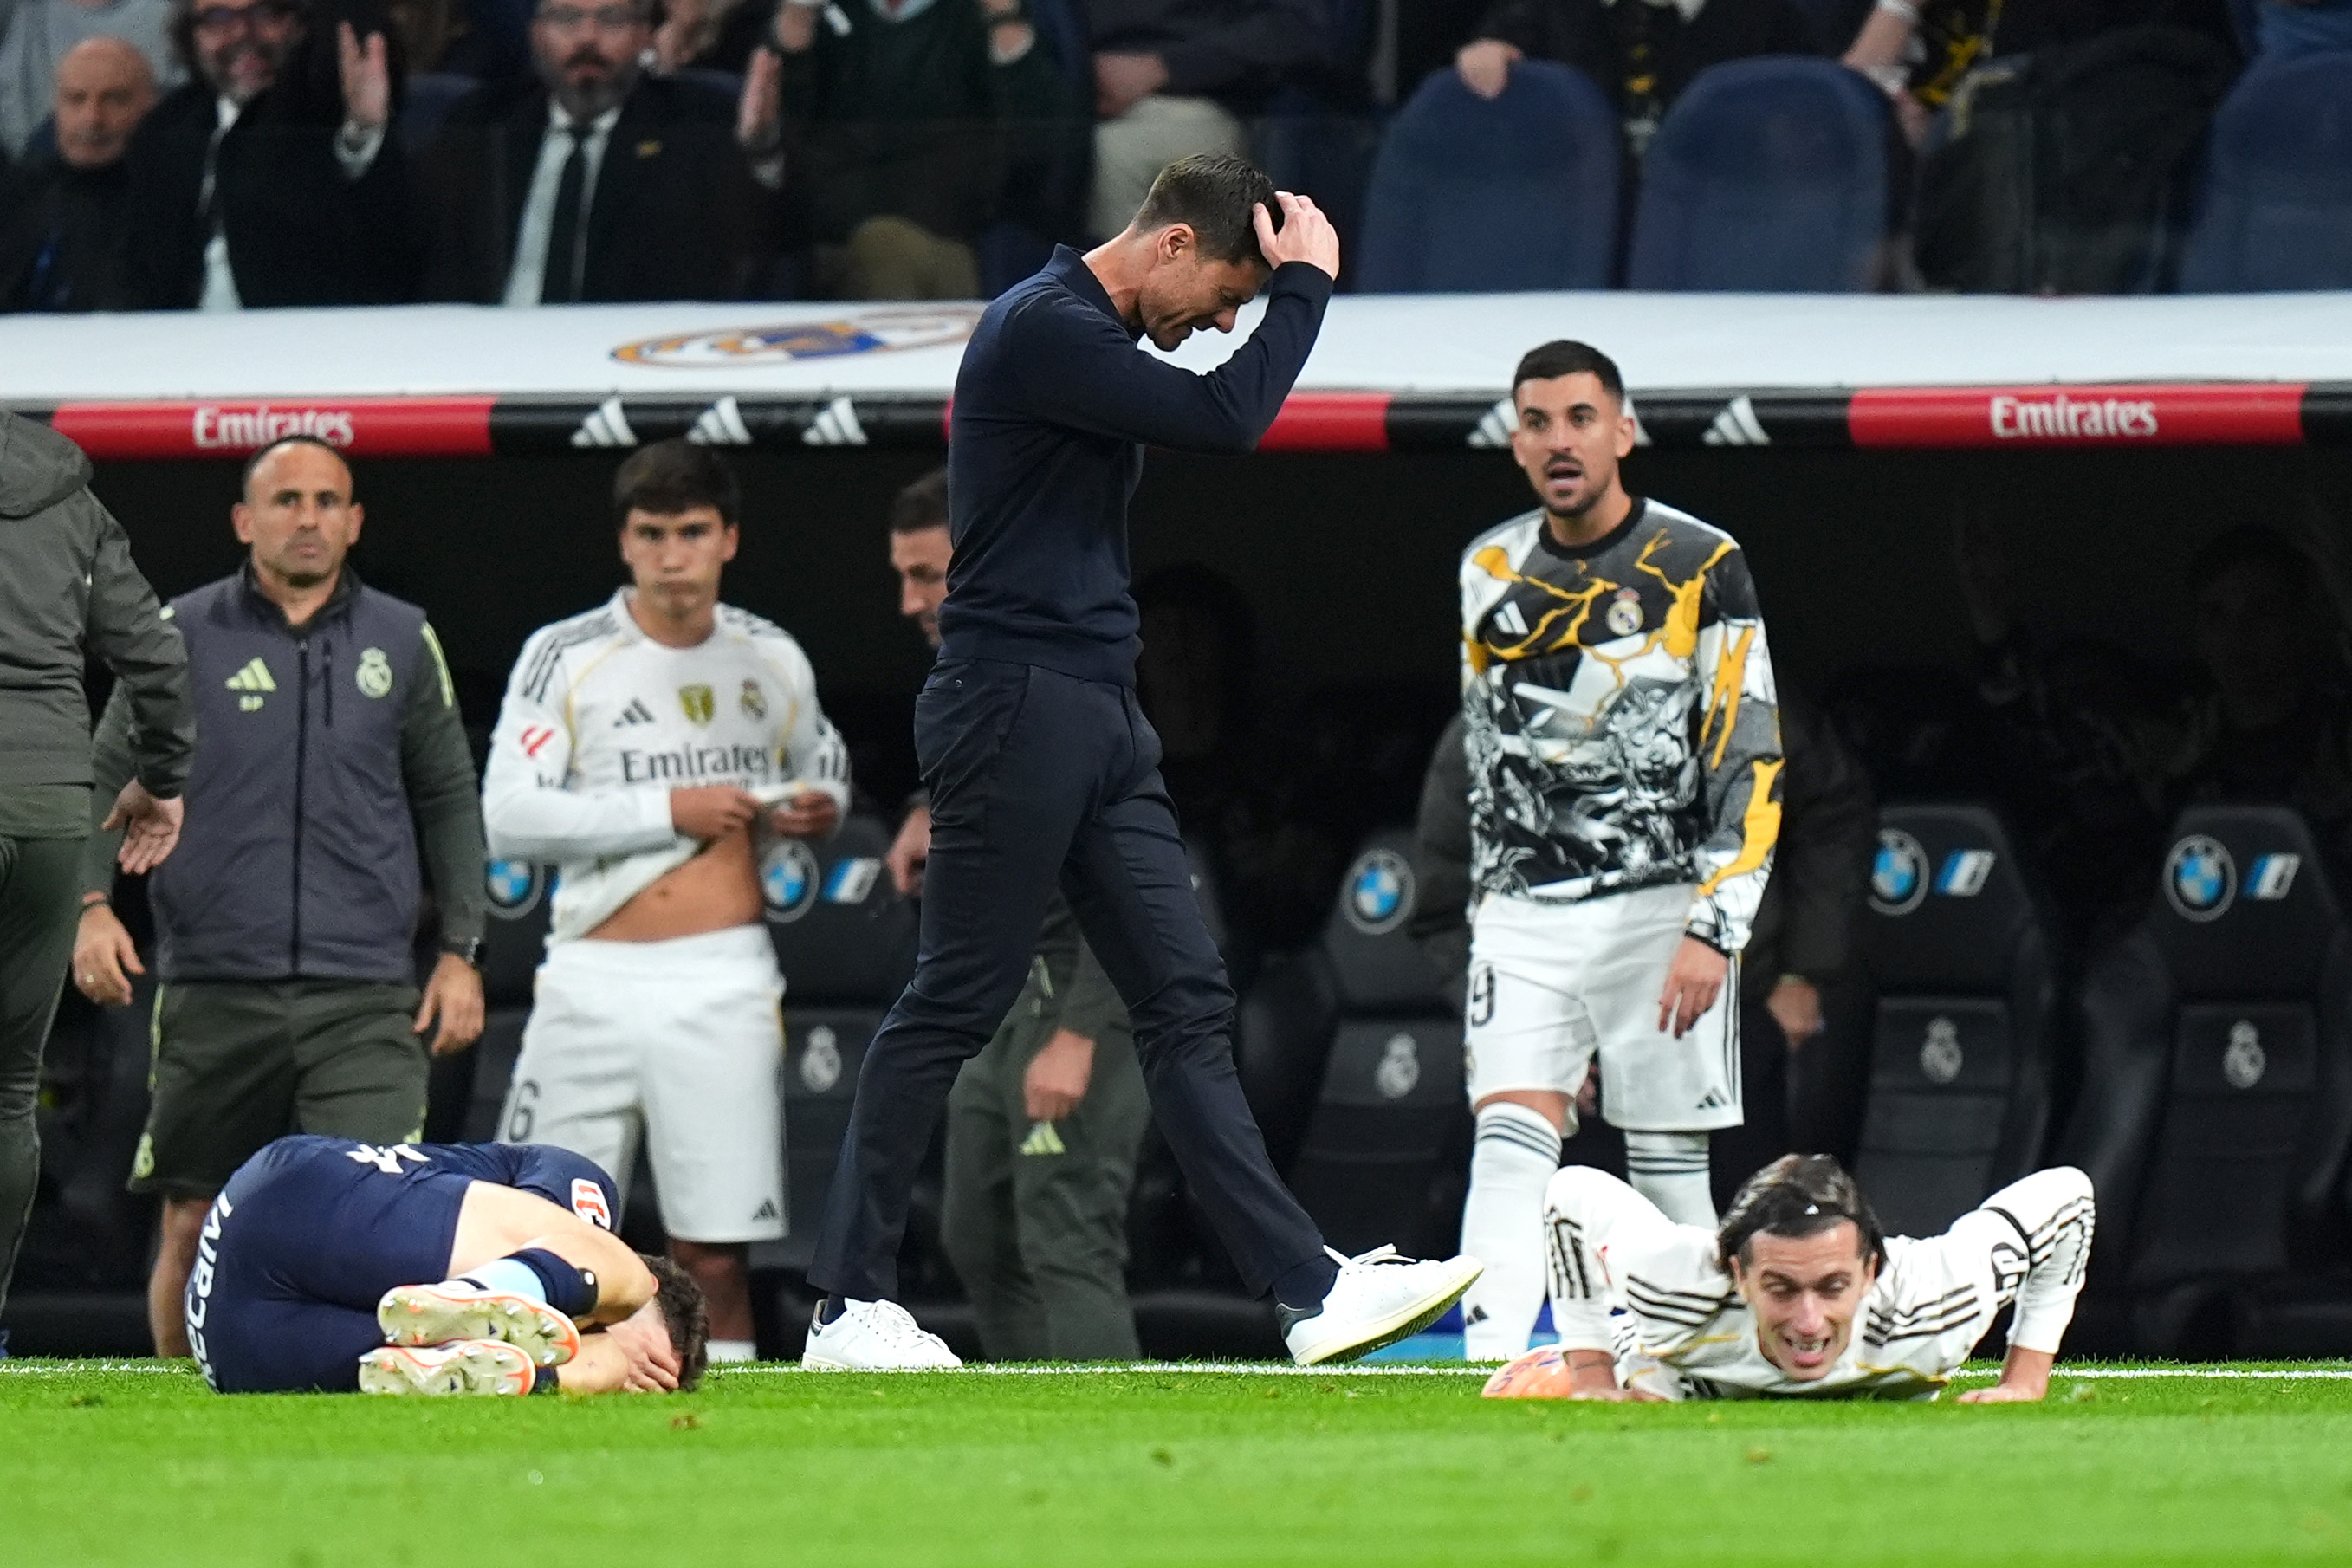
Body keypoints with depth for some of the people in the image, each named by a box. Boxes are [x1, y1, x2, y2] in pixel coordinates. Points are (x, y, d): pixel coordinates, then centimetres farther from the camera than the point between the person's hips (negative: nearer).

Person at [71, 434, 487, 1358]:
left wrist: (460, 950, 9)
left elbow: (448, 801, 16)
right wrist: (92, 905, -10)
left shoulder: (402, 642, 11)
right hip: (214, 993, 0)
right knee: (194, 1231, 3)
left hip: (365, 1001, 0)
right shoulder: (183, 637, 5)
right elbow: (110, 778, 6)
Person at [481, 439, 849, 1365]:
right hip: (594, 977, -2)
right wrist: (669, 810, -13)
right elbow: (508, 817, -9)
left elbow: (823, 768, 28)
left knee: (714, 1254, -1)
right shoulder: (566, 657, -1)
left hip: (723, 980, 2)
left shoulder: (772, 661, 10)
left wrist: (819, 811, 3)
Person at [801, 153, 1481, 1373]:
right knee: (953, 1007, -5)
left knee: (1187, 1004, 3)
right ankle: (847, 1307, 1)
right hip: (1015, 709, -10)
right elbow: (1227, 418, -18)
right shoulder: (1042, 329, -13)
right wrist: (1305, 282, -9)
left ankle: (1310, 1291, -1)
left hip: (1098, 720, 10)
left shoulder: (1094, 341, 19)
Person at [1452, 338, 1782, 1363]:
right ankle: (1490, 1373, -24)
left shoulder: (1699, 568, -5)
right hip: (1524, 918, 3)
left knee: (1668, 1166, -1)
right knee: (1510, 1144, -12)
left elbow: (1753, 767, -7)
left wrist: (1714, 930, -15)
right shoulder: (1491, 572, 9)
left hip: (1658, 908, -3)